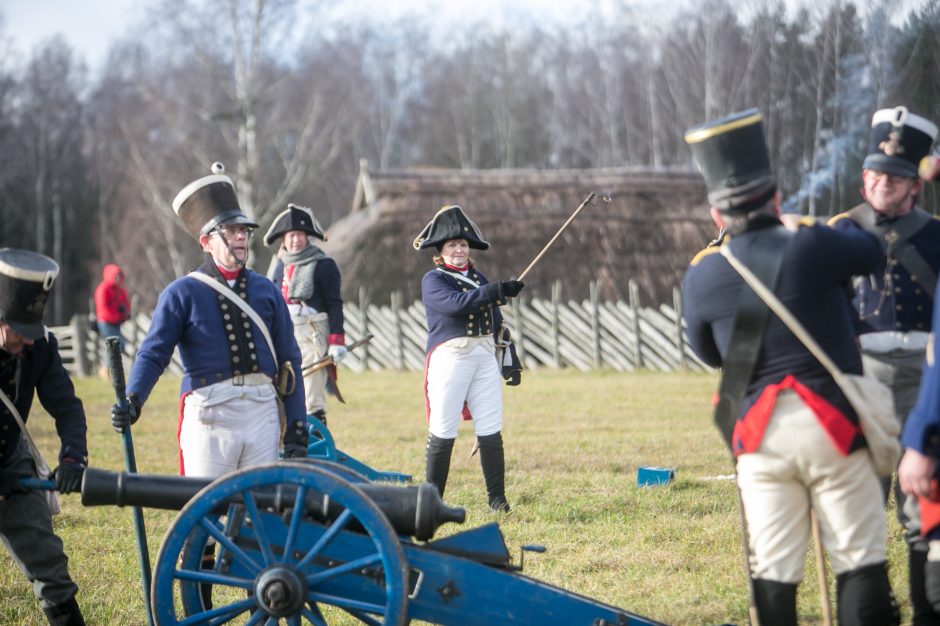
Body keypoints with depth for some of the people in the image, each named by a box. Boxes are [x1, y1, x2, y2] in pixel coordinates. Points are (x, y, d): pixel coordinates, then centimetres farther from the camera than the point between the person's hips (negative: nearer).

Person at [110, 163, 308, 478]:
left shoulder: (267, 292, 13)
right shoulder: (182, 294, 3)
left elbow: (289, 361, 13)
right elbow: (153, 354, -5)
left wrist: (297, 428, 8)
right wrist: (132, 401, -23)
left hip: (263, 414, 3)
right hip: (209, 416, -3)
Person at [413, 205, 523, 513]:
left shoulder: (479, 279, 19)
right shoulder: (433, 280, 0)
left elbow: (496, 321, 20)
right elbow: (455, 303, -20)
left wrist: (510, 359, 13)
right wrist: (496, 290, -25)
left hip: (485, 356, 5)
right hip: (450, 357, -5)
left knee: (491, 429, 2)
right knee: (443, 430, -4)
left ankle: (496, 496, 6)